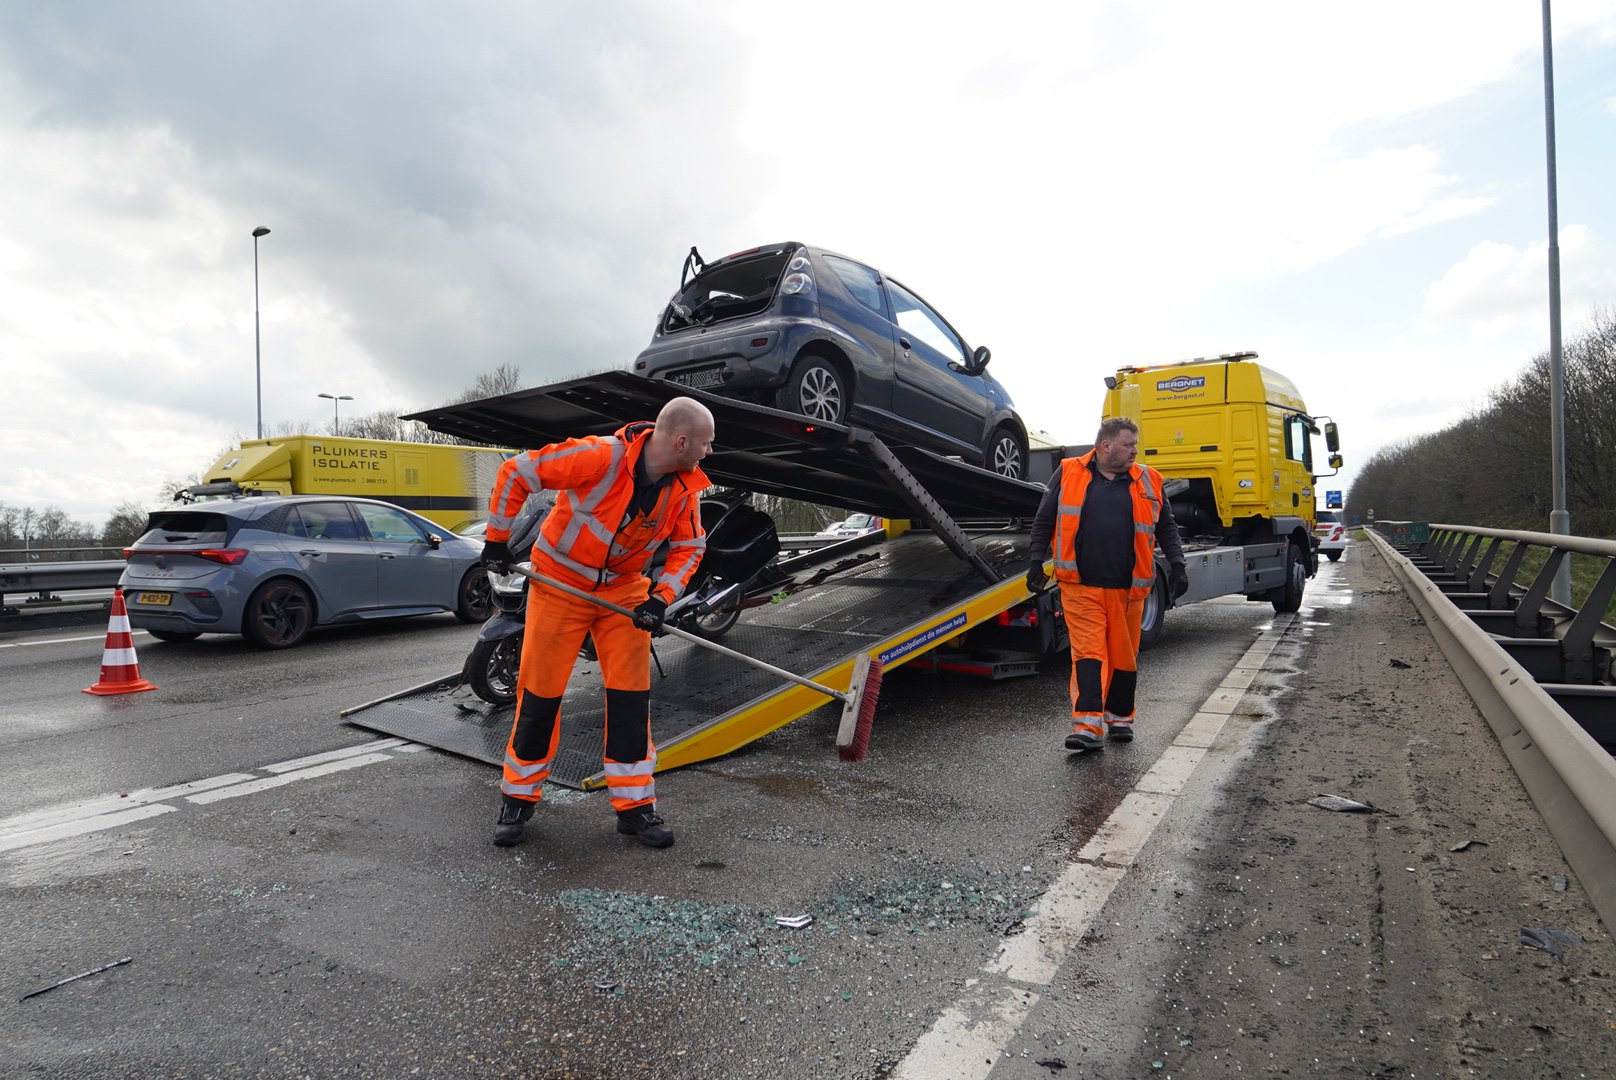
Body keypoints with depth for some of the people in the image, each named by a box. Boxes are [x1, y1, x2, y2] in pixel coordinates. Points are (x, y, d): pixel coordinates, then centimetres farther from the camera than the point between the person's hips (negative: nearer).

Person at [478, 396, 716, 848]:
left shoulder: (685, 487, -11)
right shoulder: (601, 456, -29)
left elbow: (690, 546, 2)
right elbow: (515, 473, -19)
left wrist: (662, 597, -13)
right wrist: (497, 539, -11)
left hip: (624, 590, 4)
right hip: (560, 583, -4)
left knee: (631, 693, 0)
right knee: (540, 691, 4)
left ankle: (634, 804, 12)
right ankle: (518, 796, 24)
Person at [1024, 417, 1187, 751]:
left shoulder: (1148, 482, 10)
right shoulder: (1068, 474, 4)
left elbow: (1167, 528, 18)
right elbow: (1043, 522, 8)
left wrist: (1177, 565, 7)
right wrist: (1036, 562, 2)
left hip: (1127, 588, 3)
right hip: (1080, 586, -3)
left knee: (1124, 654, 11)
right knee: (1088, 652, -9)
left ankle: (1119, 717, 29)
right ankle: (1088, 724, -11)